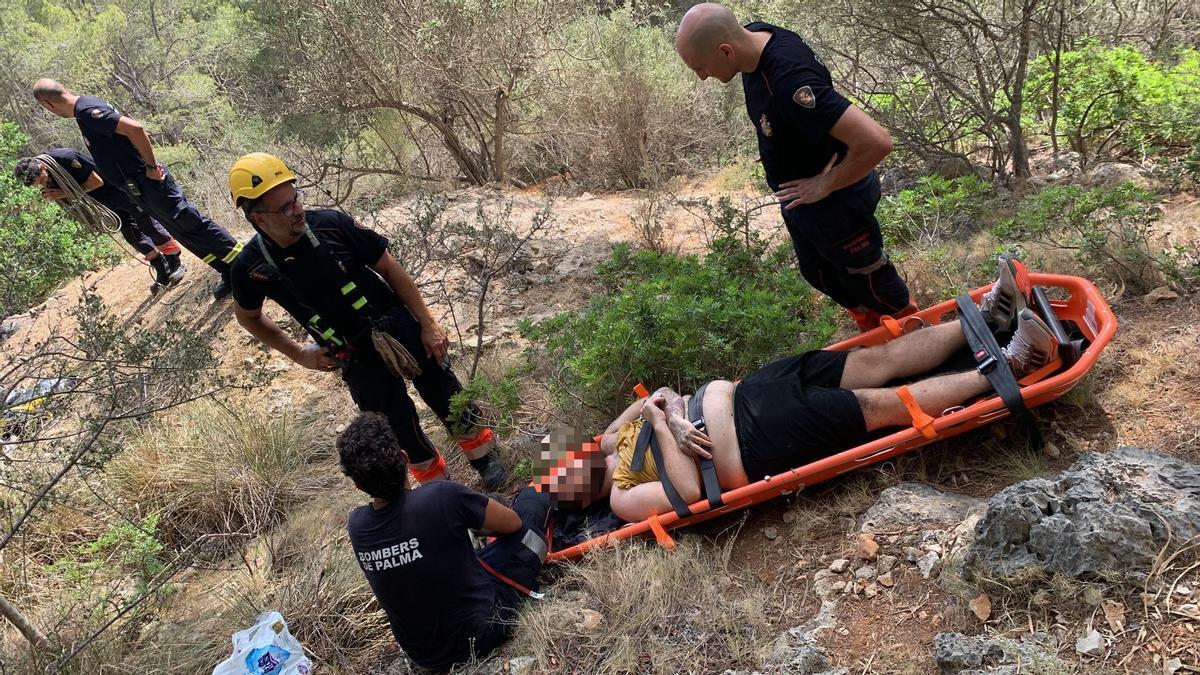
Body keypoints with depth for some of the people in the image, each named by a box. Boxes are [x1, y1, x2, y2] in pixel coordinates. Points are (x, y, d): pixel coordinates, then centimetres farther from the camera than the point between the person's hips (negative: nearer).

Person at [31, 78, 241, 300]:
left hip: (148, 182, -10)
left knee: (193, 225, -4)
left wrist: (151, 166, -20)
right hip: (141, 188, 10)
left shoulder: (86, 111, -18)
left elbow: (135, 128, -29)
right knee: (184, 233, 12)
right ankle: (229, 273, 18)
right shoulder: (87, 105, 13)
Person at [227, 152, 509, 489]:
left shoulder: (330, 223, -18)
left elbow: (391, 270, -8)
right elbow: (248, 317, 9)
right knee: (401, 427, 9)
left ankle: (484, 457, 34)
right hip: (357, 359, 0)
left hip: (399, 326, 0)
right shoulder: (251, 267, -15)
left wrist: (428, 324, -7)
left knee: (446, 396, 9)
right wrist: (298, 354, 4)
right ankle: (437, 482, 36)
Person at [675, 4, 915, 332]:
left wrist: (825, 186, -28)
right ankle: (873, 329, 53)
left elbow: (876, 141, -44)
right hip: (799, 195, 9)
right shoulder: (755, 36, -13)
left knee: (865, 275, 17)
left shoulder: (789, 81, -41)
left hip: (835, 200, -8)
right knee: (818, 274, 27)